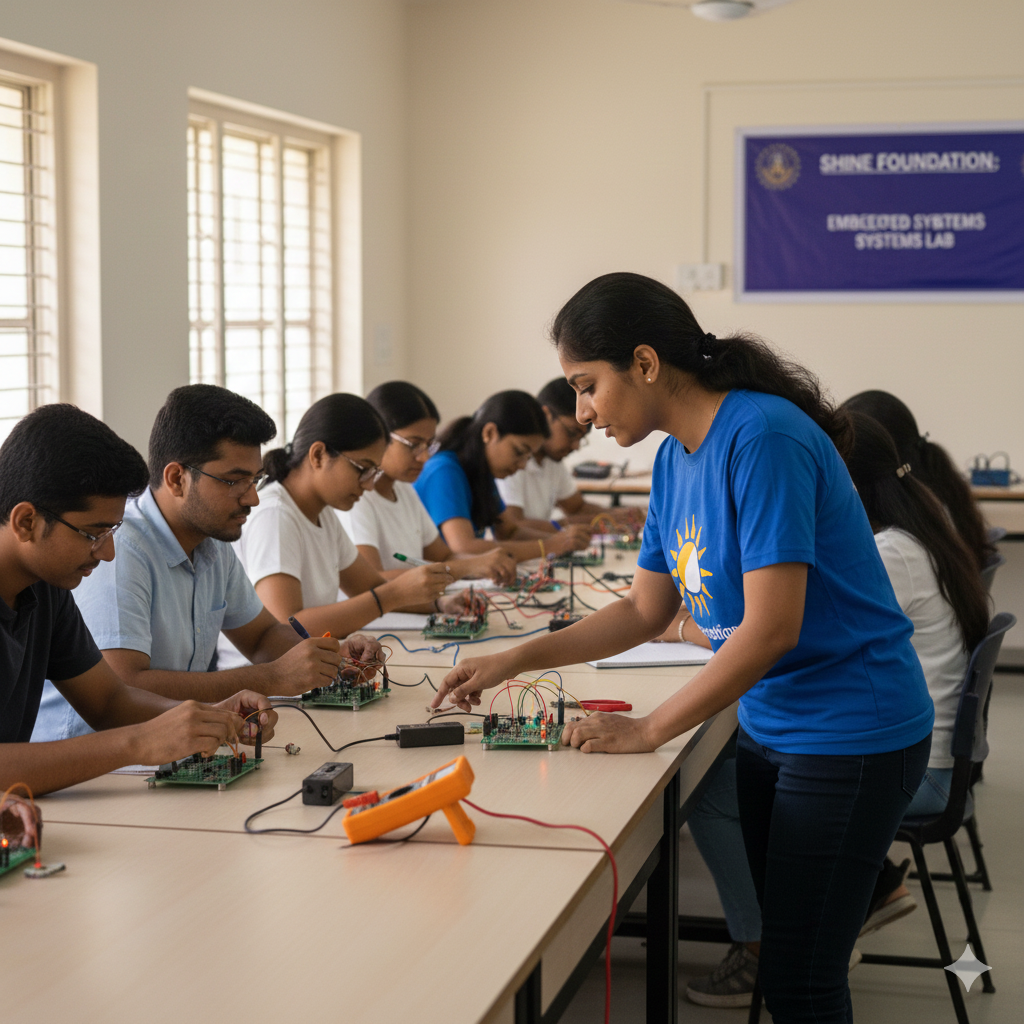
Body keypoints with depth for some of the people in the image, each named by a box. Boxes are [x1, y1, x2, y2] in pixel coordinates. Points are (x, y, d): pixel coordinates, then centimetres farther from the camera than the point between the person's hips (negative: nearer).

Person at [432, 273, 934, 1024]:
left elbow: (771, 626, -25)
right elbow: (645, 611, 14)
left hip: (851, 736, -8)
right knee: (776, 959, 15)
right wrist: (515, 661, 6)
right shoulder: (676, 457, 6)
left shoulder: (763, 439, -21)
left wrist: (648, 731, -18)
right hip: (769, 729, 9)